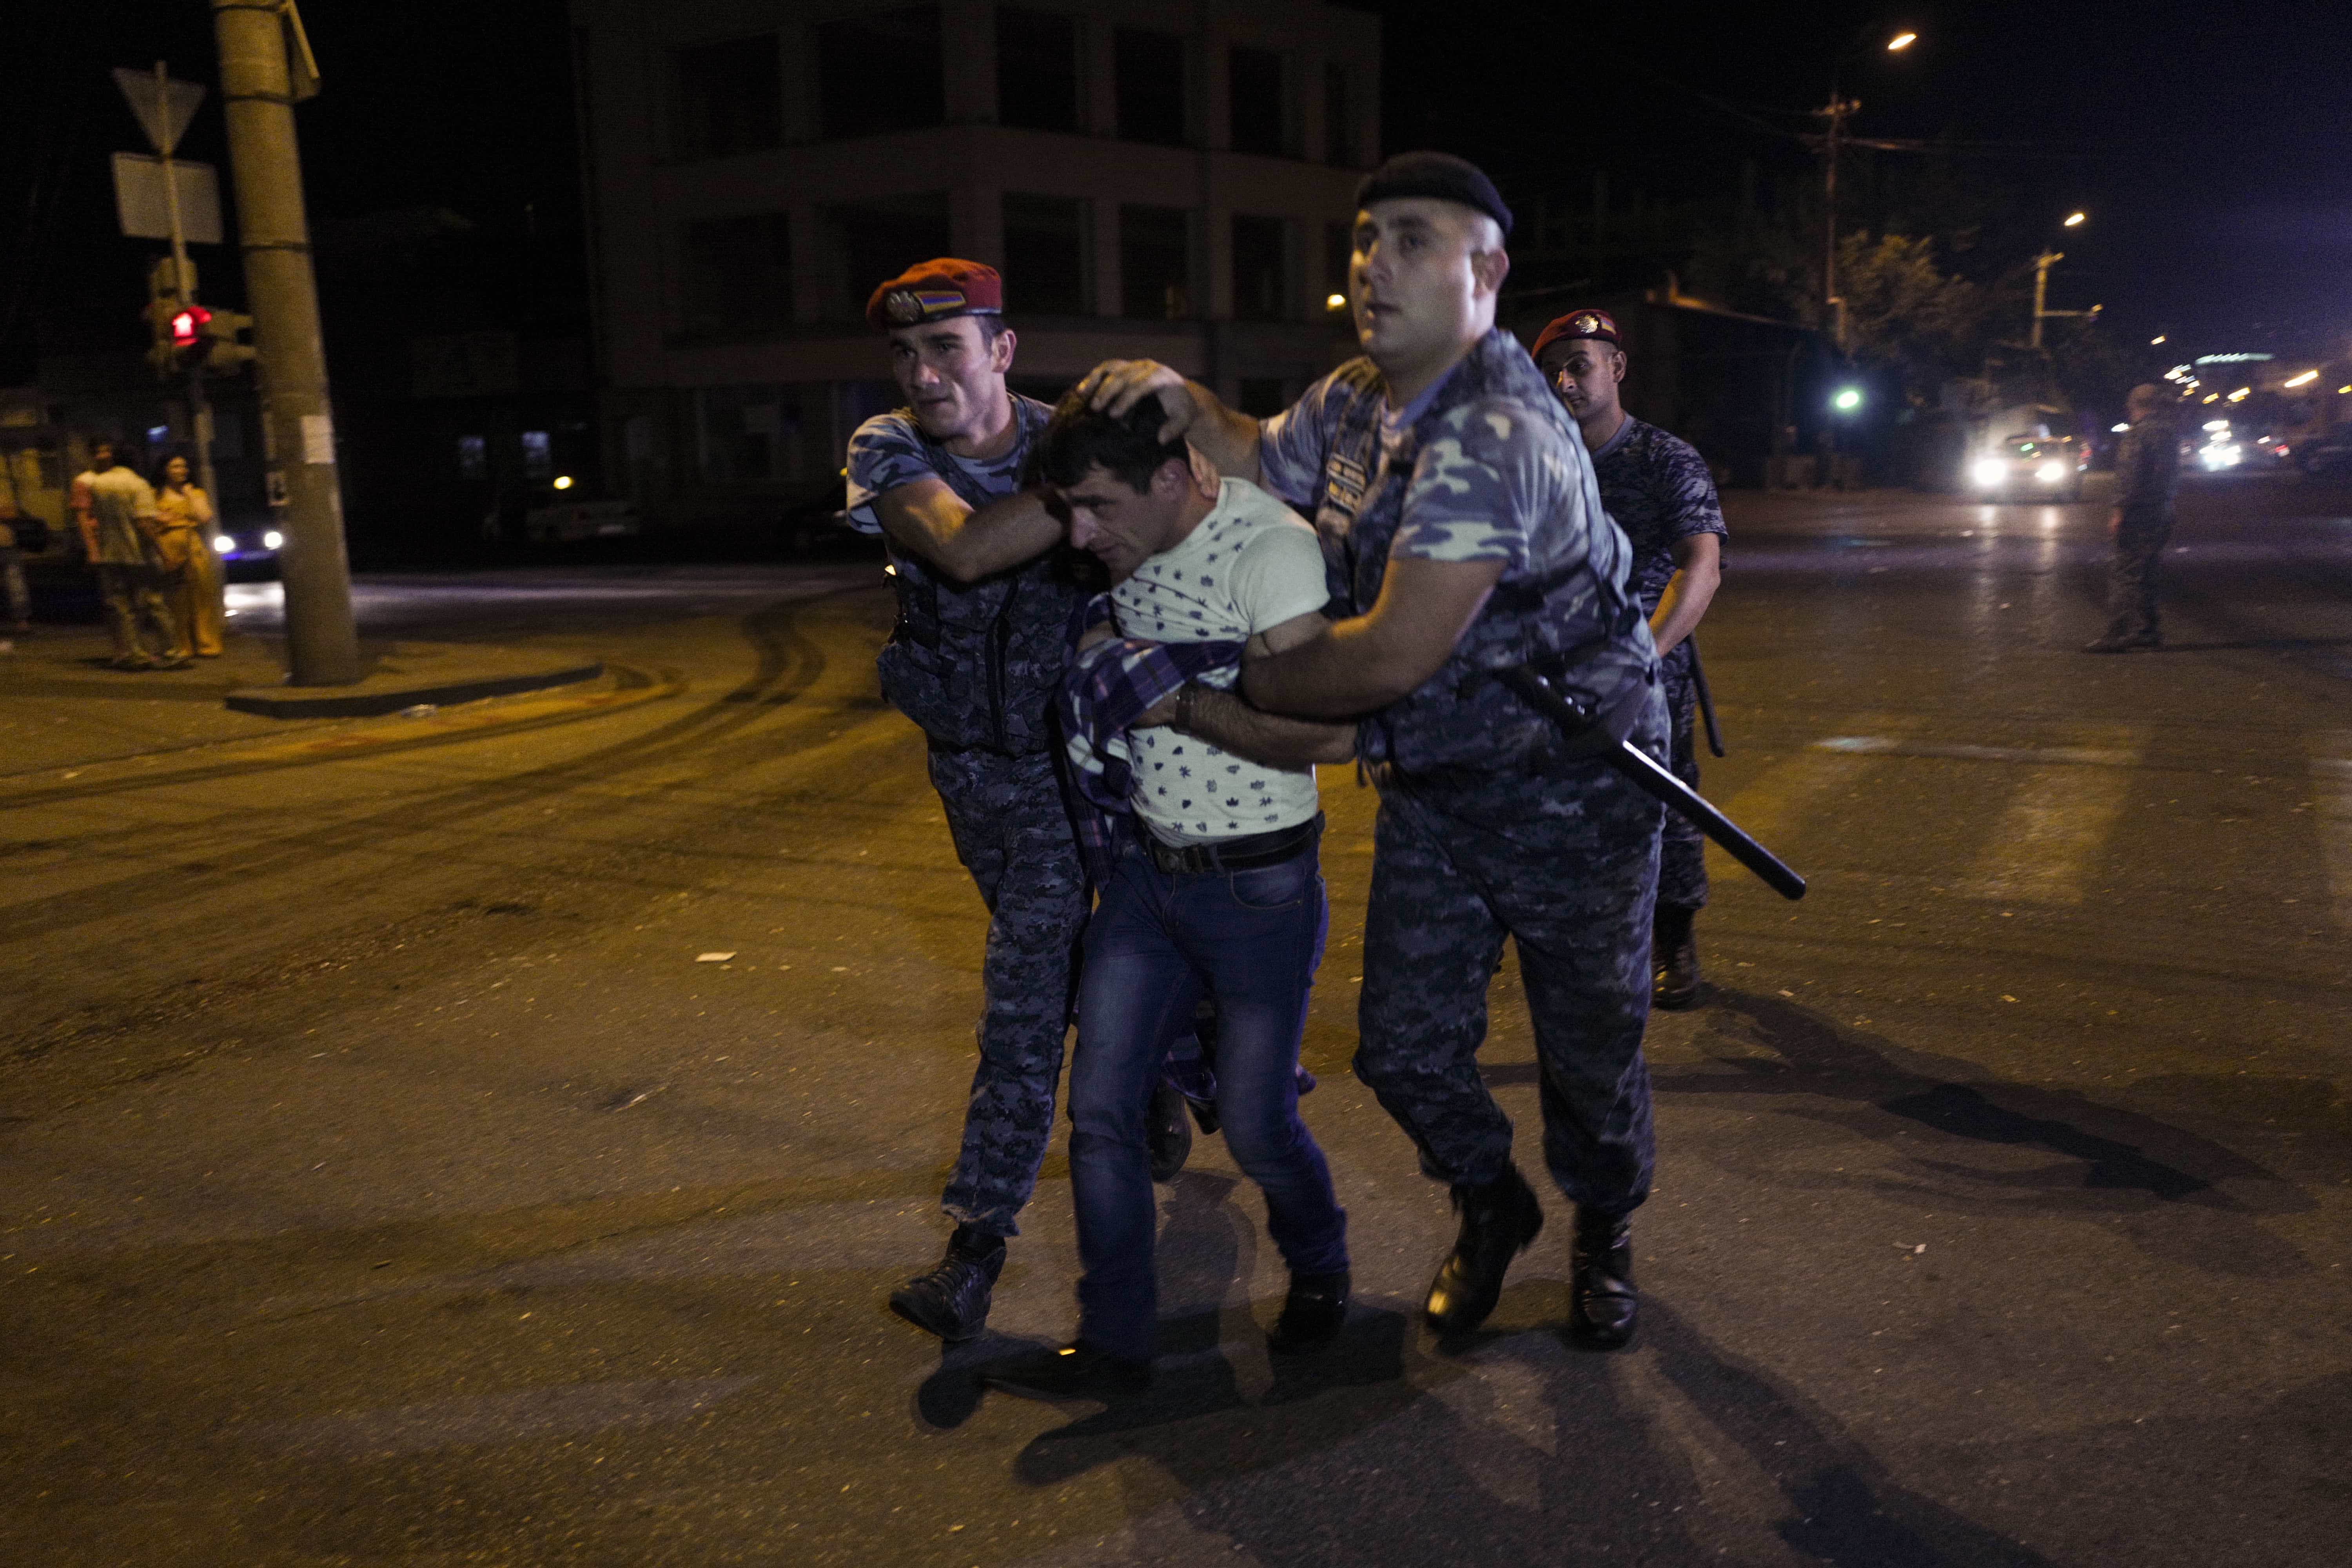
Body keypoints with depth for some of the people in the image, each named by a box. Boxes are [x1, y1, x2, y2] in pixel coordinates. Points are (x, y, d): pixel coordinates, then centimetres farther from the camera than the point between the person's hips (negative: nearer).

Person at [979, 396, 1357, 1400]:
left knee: (1255, 1126, 5)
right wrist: (1098, 661, 4)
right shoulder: (1130, 545, 3)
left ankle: (1319, 1272, 36)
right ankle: (1113, 1345, 18)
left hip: (1259, 886, -7)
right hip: (1146, 870, 7)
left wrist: (1177, 701, -23)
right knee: (1100, 1107, 4)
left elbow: (1331, 732, -29)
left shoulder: (1271, 548, -22)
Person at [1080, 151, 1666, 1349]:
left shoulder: (1496, 434, -27)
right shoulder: (1354, 401, 2)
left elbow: (1393, 656, -30)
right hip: (1430, 787, 7)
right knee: (1404, 1047, 9)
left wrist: (1229, 679, -16)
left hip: (1570, 791, -7)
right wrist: (1184, 404, 1)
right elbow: (1263, 464, 24)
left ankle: (1604, 1236, 39)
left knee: (1589, 1045, 10)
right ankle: (1491, 1206, 38)